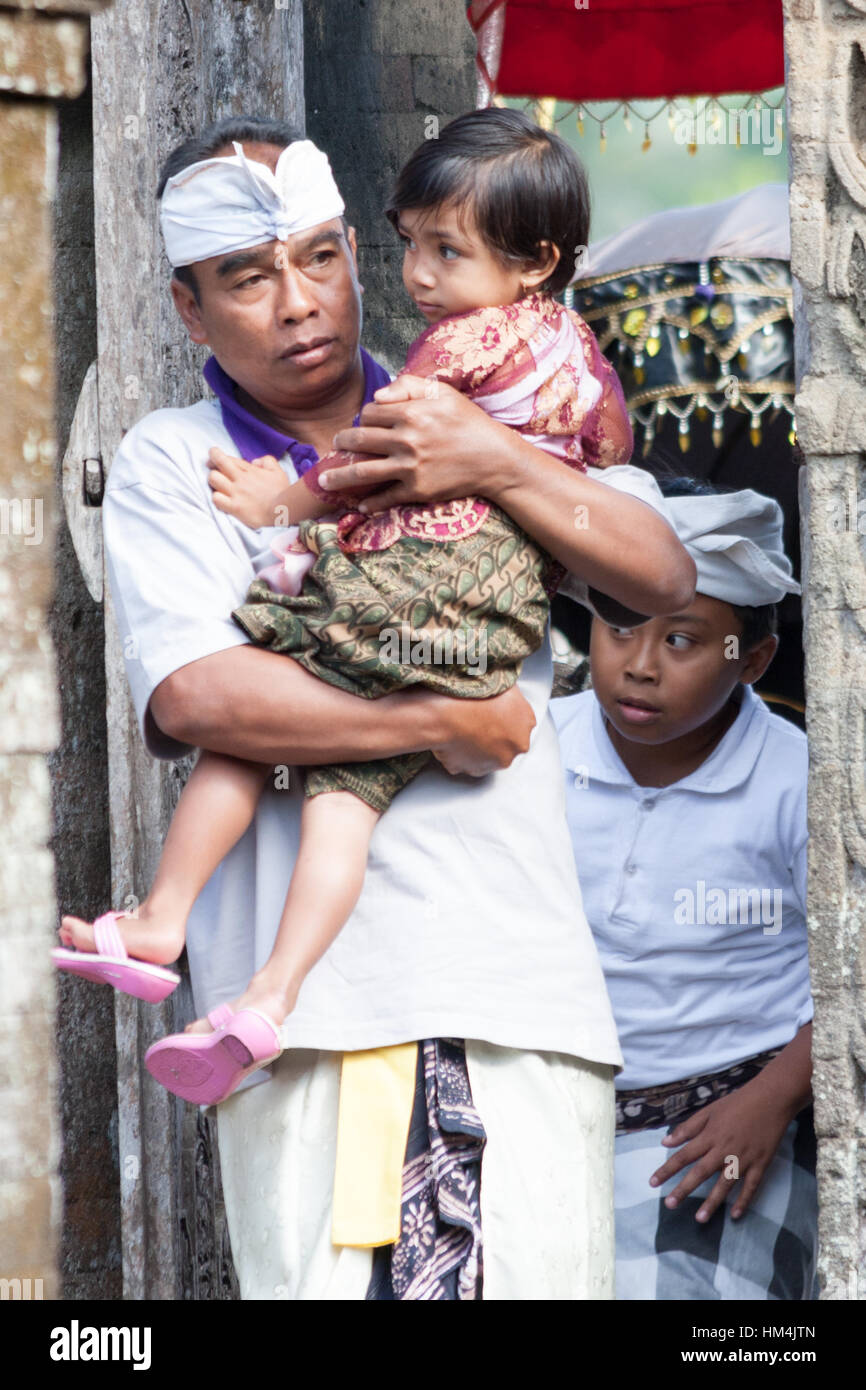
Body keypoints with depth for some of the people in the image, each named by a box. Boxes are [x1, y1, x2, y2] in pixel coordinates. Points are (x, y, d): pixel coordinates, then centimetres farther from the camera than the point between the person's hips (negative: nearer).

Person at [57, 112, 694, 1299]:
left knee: (543, 1276, -5)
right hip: (306, 1000, -3)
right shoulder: (172, 463, 7)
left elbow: (665, 581, 8)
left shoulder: (461, 428, 17)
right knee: (317, 1279, -10)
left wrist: (500, 467, -7)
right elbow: (194, 693, -9)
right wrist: (454, 722, -7)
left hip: (520, 978, 3)